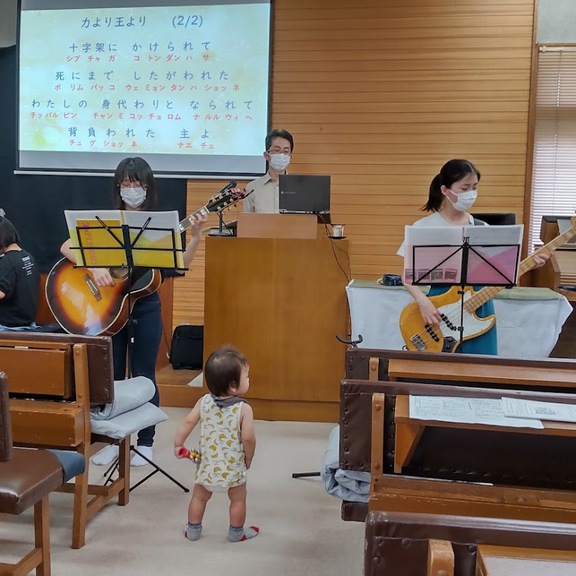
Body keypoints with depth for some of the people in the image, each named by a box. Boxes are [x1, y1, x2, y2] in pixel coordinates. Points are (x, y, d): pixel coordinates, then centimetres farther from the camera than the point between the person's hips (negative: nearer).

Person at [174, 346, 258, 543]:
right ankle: (236, 533, 33)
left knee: (199, 497, 23)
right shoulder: (244, 409, -20)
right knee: (238, 499, 19)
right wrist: (248, 458, -2)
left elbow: (188, 422, -5)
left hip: (207, 465, 3)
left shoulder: (204, 402, -8)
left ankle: (193, 530, 36)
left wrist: (178, 445, 8)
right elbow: (248, 438, -21)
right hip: (233, 467, -3)